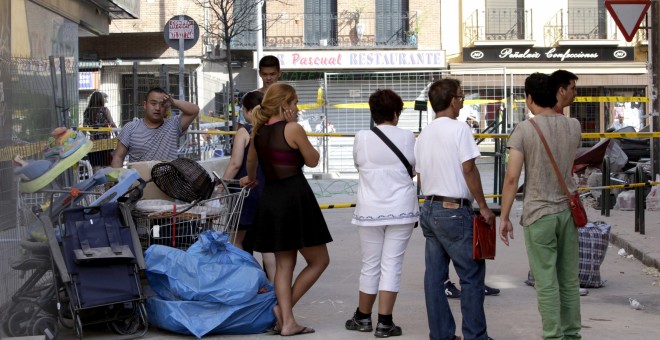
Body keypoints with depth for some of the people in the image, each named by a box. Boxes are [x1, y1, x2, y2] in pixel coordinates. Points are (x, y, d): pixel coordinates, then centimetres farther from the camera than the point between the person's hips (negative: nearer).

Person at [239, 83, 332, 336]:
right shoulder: (293, 129, -11)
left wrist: (251, 179, 49)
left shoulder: (258, 131, 10)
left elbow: (251, 160, 28)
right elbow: (312, 161, -1)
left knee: (283, 265, 11)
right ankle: (284, 308, 0)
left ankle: (287, 321, 8)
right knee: (319, 260, 6)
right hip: (295, 197, -7)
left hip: (270, 198, 7)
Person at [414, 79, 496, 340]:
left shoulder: (424, 135, 12)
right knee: (472, 276, 0)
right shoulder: (459, 128, -10)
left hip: (430, 208, 8)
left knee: (434, 277, 7)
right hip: (454, 210, -8)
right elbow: (469, 169, -14)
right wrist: (483, 206, -9)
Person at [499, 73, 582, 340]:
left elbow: (511, 178, -12)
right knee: (570, 280, 13)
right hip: (568, 210, 4)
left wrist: (504, 218, -3)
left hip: (538, 214, -4)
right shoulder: (574, 126, 3)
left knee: (547, 283, 1)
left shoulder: (524, 130, -10)